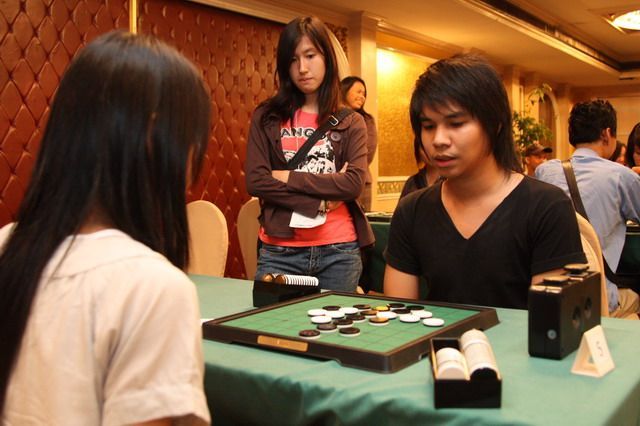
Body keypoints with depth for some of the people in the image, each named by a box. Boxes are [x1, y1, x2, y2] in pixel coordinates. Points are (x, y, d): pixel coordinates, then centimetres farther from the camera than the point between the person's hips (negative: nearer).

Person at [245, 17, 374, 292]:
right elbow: (255, 182, -7)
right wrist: (321, 201, -10)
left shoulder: (351, 122, 7)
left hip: (340, 252, 1)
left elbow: (354, 184, -8)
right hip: (280, 252, -1)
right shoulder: (267, 117, 5)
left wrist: (289, 177, -9)